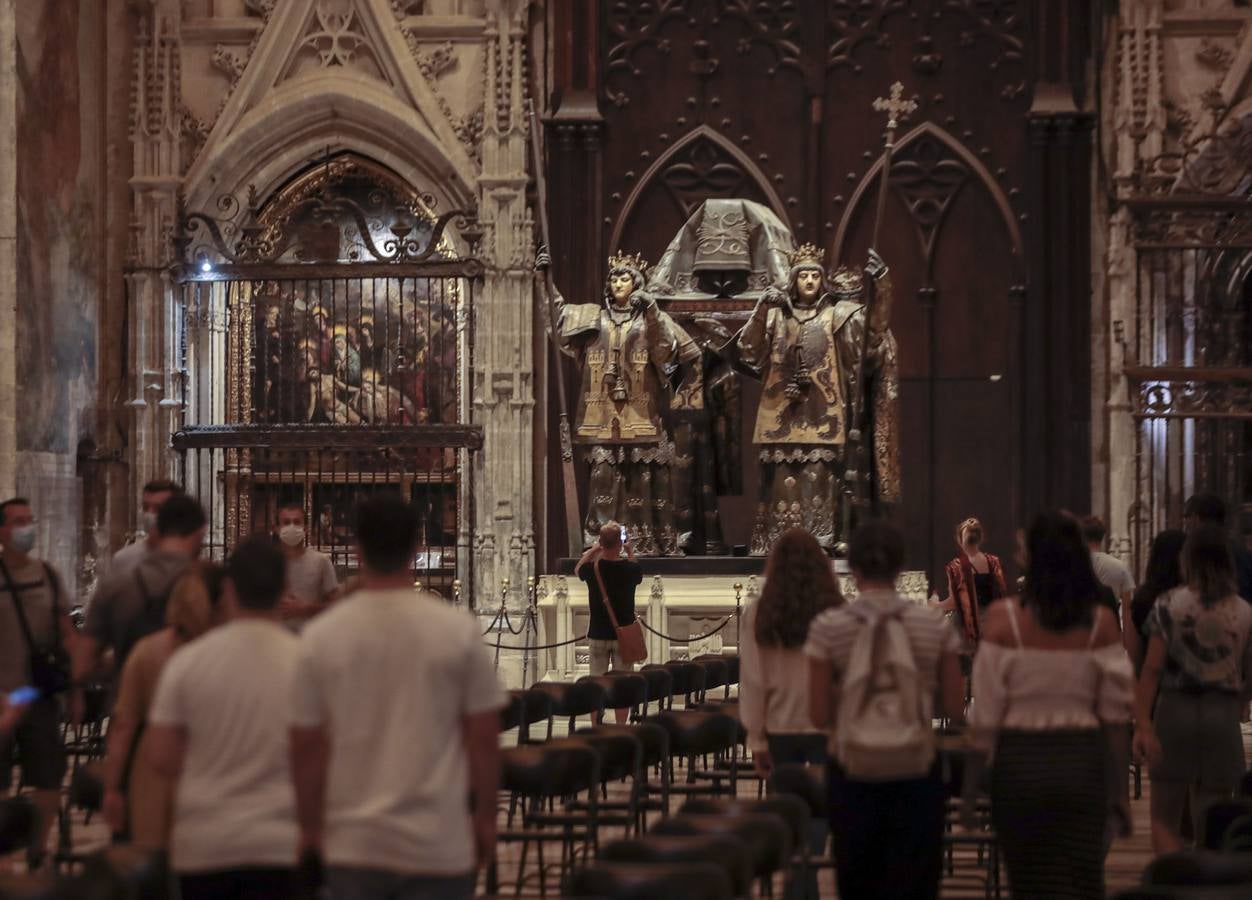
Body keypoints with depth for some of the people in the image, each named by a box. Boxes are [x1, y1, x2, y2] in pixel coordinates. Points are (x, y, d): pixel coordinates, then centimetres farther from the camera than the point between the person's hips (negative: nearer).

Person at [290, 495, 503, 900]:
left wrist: (309, 827, 13)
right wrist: (485, 817, 10)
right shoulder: (458, 630, -7)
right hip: (438, 841, -1)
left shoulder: (320, 635, -4)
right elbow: (483, 737, -2)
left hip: (353, 843, 2)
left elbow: (306, 746, 2)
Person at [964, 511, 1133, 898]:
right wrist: (1120, 791, 9)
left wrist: (970, 789, 1)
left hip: (1019, 764, -1)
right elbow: (1115, 716, 0)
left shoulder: (1003, 618, -6)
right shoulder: (1101, 623, -2)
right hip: (1083, 764, 1)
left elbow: (985, 716, -6)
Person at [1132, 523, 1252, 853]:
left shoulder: (1169, 605, -5)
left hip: (1176, 708, -2)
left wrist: (1142, 724, -12)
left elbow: (1152, 668, -10)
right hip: (1223, 716, 2)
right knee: (1211, 825, 8)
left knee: (1164, 819, 7)